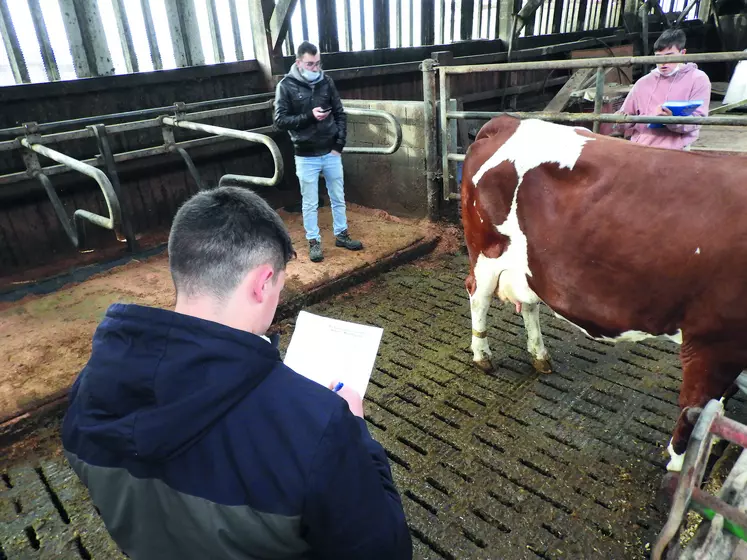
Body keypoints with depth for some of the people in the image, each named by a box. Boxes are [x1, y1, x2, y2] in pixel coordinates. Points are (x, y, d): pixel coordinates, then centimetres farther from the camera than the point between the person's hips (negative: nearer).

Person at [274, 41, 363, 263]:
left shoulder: (326, 81, 2)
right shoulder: (286, 86, -7)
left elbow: (340, 114, 6)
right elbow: (280, 121, -10)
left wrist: (339, 145, -3)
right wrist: (309, 116, -21)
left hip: (331, 153, 3)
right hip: (306, 157, -3)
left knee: (338, 198, 13)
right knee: (310, 203, 7)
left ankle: (341, 235, 30)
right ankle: (314, 242, 21)